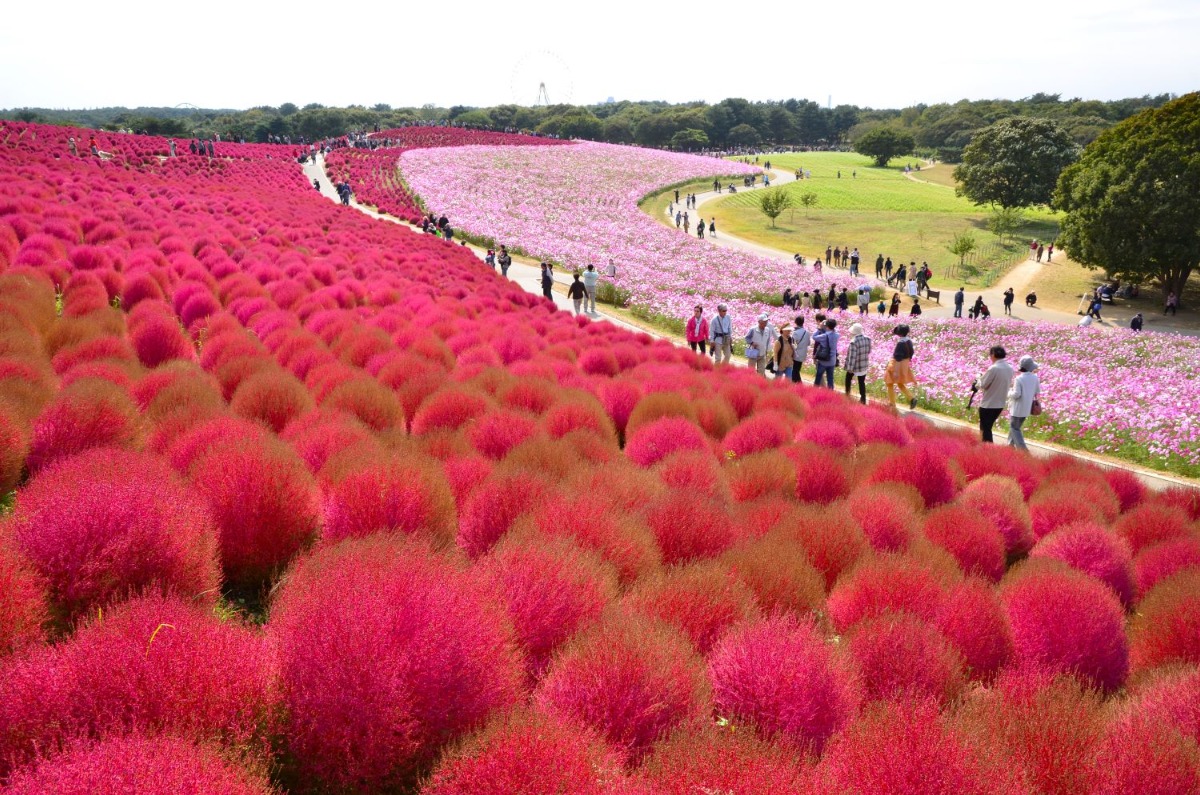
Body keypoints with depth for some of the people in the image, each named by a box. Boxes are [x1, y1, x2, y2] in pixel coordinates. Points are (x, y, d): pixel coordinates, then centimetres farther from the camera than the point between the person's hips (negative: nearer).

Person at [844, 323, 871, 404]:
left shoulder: (854, 342, -27)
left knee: (848, 379, 22)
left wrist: (850, 367, -17)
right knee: (862, 382, 13)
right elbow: (868, 351, 7)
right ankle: (863, 399, 15)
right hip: (864, 364, 5)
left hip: (854, 365, -5)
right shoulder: (868, 339, -6)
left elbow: (852, 356, -24)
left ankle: (847, 395, 32)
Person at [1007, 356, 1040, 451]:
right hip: (1027, 408, 6)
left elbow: (1016, 394, -22)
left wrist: (1009, 393, -2)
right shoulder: (1035, 378, -1)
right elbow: (1037, 392, 10)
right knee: (1015, 426, 21)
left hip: (1018, 408, -6)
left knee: (1014, 428, 3)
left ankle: (1022, 448, -8)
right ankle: (1011, 445, 28)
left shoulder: (1019, 379, -20)